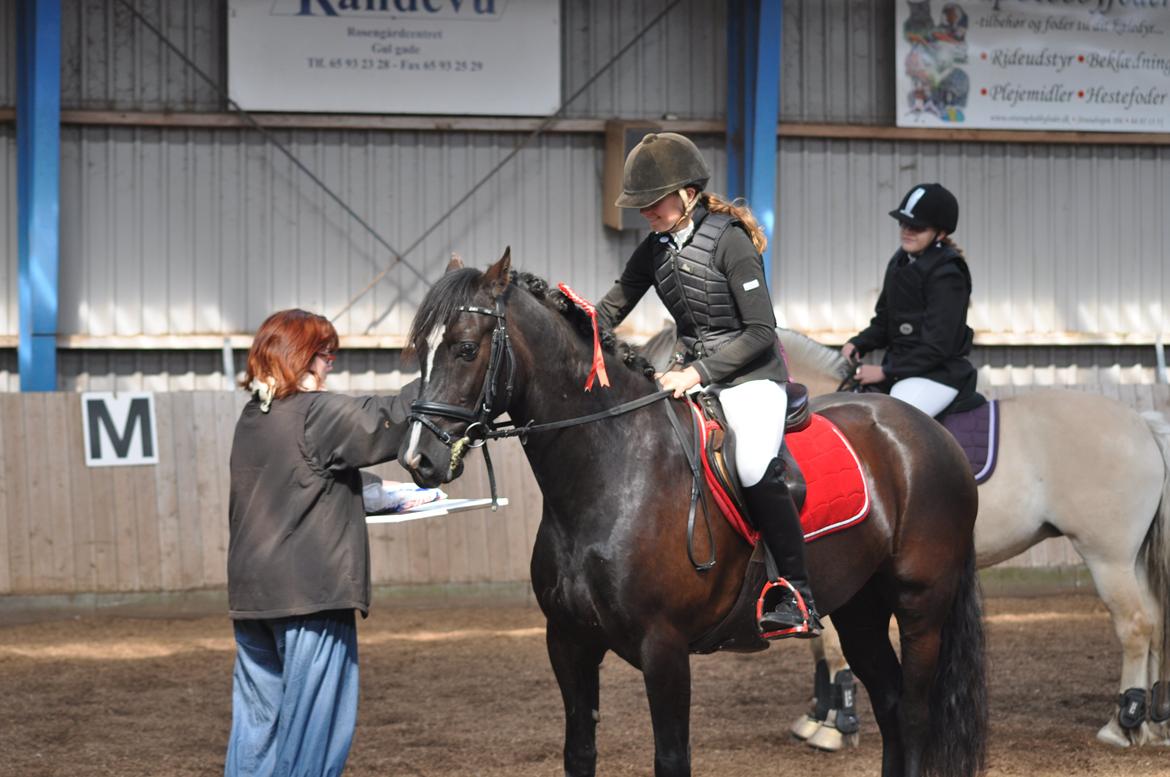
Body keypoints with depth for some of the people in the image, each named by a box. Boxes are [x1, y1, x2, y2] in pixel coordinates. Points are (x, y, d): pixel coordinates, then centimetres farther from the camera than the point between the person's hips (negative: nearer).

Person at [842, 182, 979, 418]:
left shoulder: (947, 275, -15)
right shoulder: (900, 264, 11)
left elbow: (938, 346, -19)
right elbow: (883, 323, 19)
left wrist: (885, 372, -19)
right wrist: (857, 344, -1)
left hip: (938, 373, -9)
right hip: (898, 368, 9)